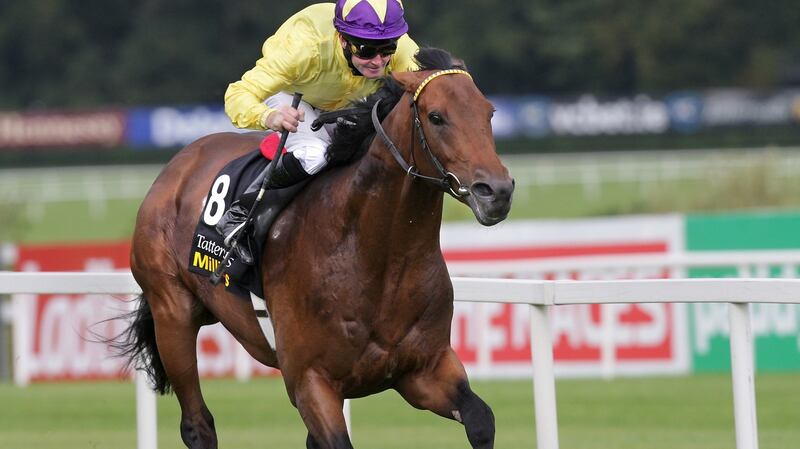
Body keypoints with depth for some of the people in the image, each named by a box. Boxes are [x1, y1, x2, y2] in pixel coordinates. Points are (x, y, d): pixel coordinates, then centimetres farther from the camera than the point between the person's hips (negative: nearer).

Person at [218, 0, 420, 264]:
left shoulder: (402, 52, -34)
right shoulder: (304, 48, -44)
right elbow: (238, 95, -46)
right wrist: (268, 117, -69)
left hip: (346, 106, 5)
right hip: (288, 96, -5)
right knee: (312, 154, -34)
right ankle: (239, 215, -17)